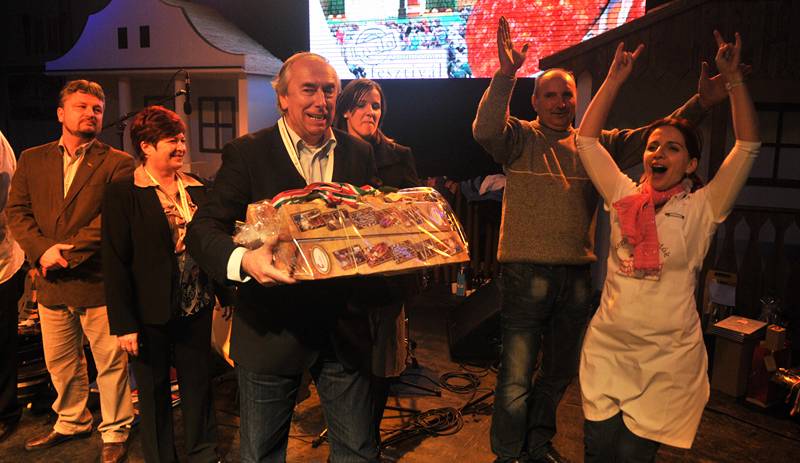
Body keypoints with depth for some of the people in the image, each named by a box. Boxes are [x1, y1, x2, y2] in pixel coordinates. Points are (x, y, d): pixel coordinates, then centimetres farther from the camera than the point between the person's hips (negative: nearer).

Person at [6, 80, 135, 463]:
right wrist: (42, 250, -11)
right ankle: (72, 422, 40)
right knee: (60, 363, 19)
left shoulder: (117, 163, -3)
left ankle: (115, 432, 22)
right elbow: (16, 211, 5)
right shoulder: (32, 159, 11)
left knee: (111, 363, 4)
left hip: (98, 281, -5)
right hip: (51, 283, 5)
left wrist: (67, 251, -17)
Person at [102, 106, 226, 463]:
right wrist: (124, 324, -13)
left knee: (199, 384, 15)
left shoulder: (196, 188, 5)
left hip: (196, 309, 4)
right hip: (151, 315, -4)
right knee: (154, 393, 12)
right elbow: (115, 265, -11)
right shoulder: (122, 194, -9)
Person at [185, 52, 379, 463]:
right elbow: (202, 230, -12)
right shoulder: (247, 153, -6)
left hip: (344, 329, 3)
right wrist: (243, 260, -33)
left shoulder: (359, 154, 5)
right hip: (271, 331, -2)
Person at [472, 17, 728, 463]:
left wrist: (698, 105, -5)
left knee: (560, 371, 19)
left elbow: (651, 139, 8)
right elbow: (486, 129, -21)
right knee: (517, 374, 1)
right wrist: (505, 74, -33)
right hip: (527, 271, -5)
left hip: (578, 275, 5)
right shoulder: (521, 137, -2)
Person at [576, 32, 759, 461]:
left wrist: (733, 78, -10)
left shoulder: (701, 209, -2)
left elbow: (748, 147, -8)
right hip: (608, 346, 2)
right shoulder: (624, 197, 4)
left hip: (668, 355, -2)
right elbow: (586, 140, 4)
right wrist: (614, 80, 1)